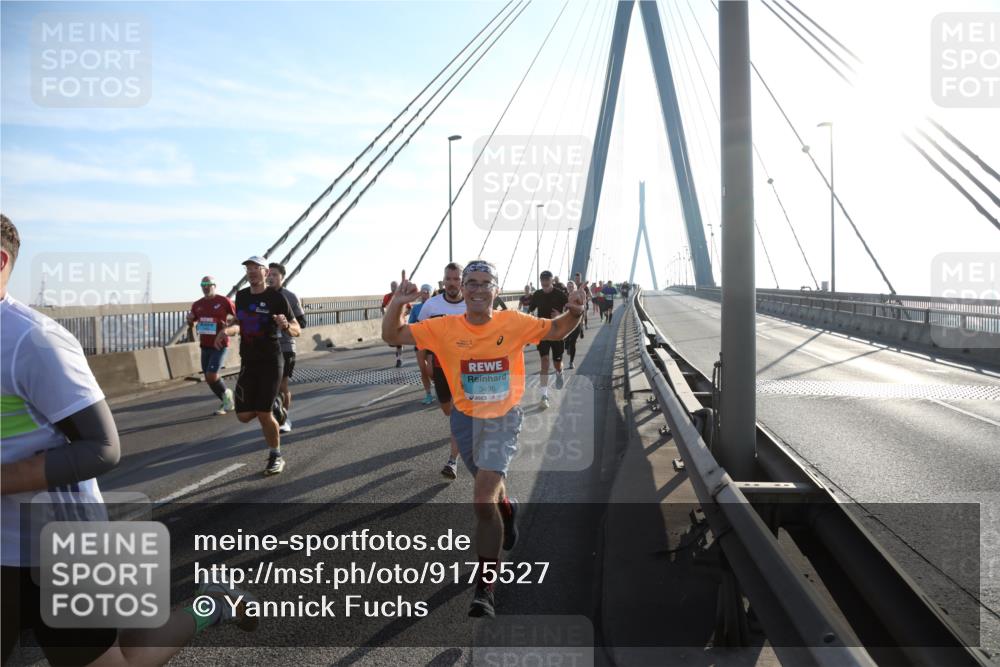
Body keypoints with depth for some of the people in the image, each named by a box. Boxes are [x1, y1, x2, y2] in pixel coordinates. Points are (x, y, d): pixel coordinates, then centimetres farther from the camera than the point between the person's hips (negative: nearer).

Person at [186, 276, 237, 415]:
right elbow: (191, 322, 21)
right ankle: (227, 403, 26)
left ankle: (226, 393, 13)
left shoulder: (224, 301, -8)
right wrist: (189, 319, -2)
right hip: (205, 346, 6)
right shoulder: (197, 304, 7)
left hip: (220, 345, -6)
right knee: (209, 378, 8)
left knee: (211, 376, -16)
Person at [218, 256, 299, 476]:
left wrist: (286, 325, -28)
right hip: (248, 363, 5)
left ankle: (275, 457, 12)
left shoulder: (276, 298, -7)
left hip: (271, 362, -5)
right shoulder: (241, 296, 8)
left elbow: (297, 330, -5)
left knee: (263, 414, -10)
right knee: (244, 415, 0)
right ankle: (274, 407, 31)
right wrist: (227, 329, 1)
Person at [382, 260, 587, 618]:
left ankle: (485, 589, -9)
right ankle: (507, 508, 64)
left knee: (483, 498, -19)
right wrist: (398, 303, -25)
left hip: (503, 417, -3)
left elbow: (555, 330, 4)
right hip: (465, 417, 3)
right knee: (488, 487, 25)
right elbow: (392, 336, -8)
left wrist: (574, 312, -16)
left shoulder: (514, 323, -12)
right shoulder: (444, 328, -11)